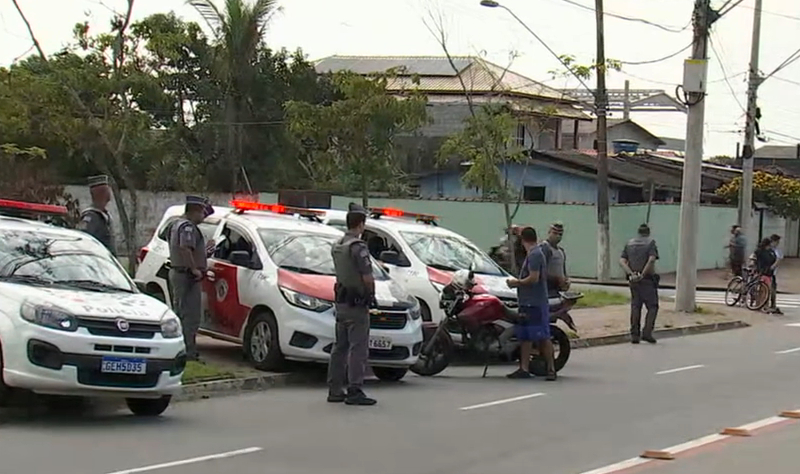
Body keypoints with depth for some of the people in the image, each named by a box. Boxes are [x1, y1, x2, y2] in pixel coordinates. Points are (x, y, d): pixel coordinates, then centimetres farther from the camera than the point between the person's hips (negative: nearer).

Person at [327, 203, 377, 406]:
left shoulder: (337, 246, 11)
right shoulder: (358, 247, -17)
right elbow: (367, 277, -21)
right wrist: (371, 292, -3)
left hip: (341, 302, 9)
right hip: (357, 303, -9)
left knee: (340, 347, 14)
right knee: (358, 348, -6)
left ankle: (335, 390, 17)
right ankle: (355, 391, -7)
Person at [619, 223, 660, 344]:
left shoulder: (629, 243, 12)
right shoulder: (650, 242, -2)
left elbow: (622, 261, 1)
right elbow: (651, 260, -18)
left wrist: (631, 274, -9)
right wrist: (643, 274, -15)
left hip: (633, 280, 5)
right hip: (647, 280, -5)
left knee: (635, 306, 9)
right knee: (652, 306, 2)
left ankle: (634, 335, 7)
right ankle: (647, 333, -10)